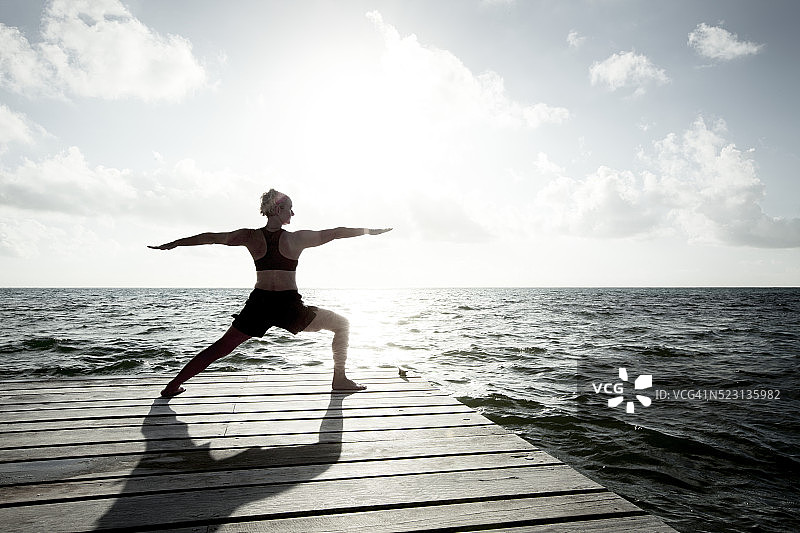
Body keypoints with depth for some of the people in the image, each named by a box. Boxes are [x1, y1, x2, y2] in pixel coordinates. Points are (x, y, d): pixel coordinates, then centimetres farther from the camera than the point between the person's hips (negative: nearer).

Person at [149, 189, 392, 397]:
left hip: (258, 305, 4)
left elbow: (211, 237, 7)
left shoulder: (250, 236, 3)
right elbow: (335, 233, 0)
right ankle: (340, 379, 10)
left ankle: (173, 386, 19)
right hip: (289, 306, -3)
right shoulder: (297, 238, -4)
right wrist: (370, 230, 9)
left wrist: (171, 244, 16)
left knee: (220, 347, 18)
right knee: (341, 324, 13)